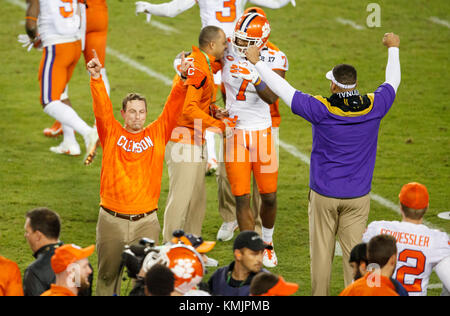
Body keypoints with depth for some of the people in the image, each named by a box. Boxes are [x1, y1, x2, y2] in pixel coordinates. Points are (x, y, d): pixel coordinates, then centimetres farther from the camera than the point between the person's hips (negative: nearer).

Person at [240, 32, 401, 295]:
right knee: (355, 250, 5)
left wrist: (257, 62, 0)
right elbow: (392, 83, 11)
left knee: (322, 251, 8)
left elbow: (284, 91, -10)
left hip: (324, 194, -2)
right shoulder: (373, 107, -8)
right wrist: (393, 49, 28)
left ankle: (320, 294, 15)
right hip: (358, 195, 2)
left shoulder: (322, 110, -16)